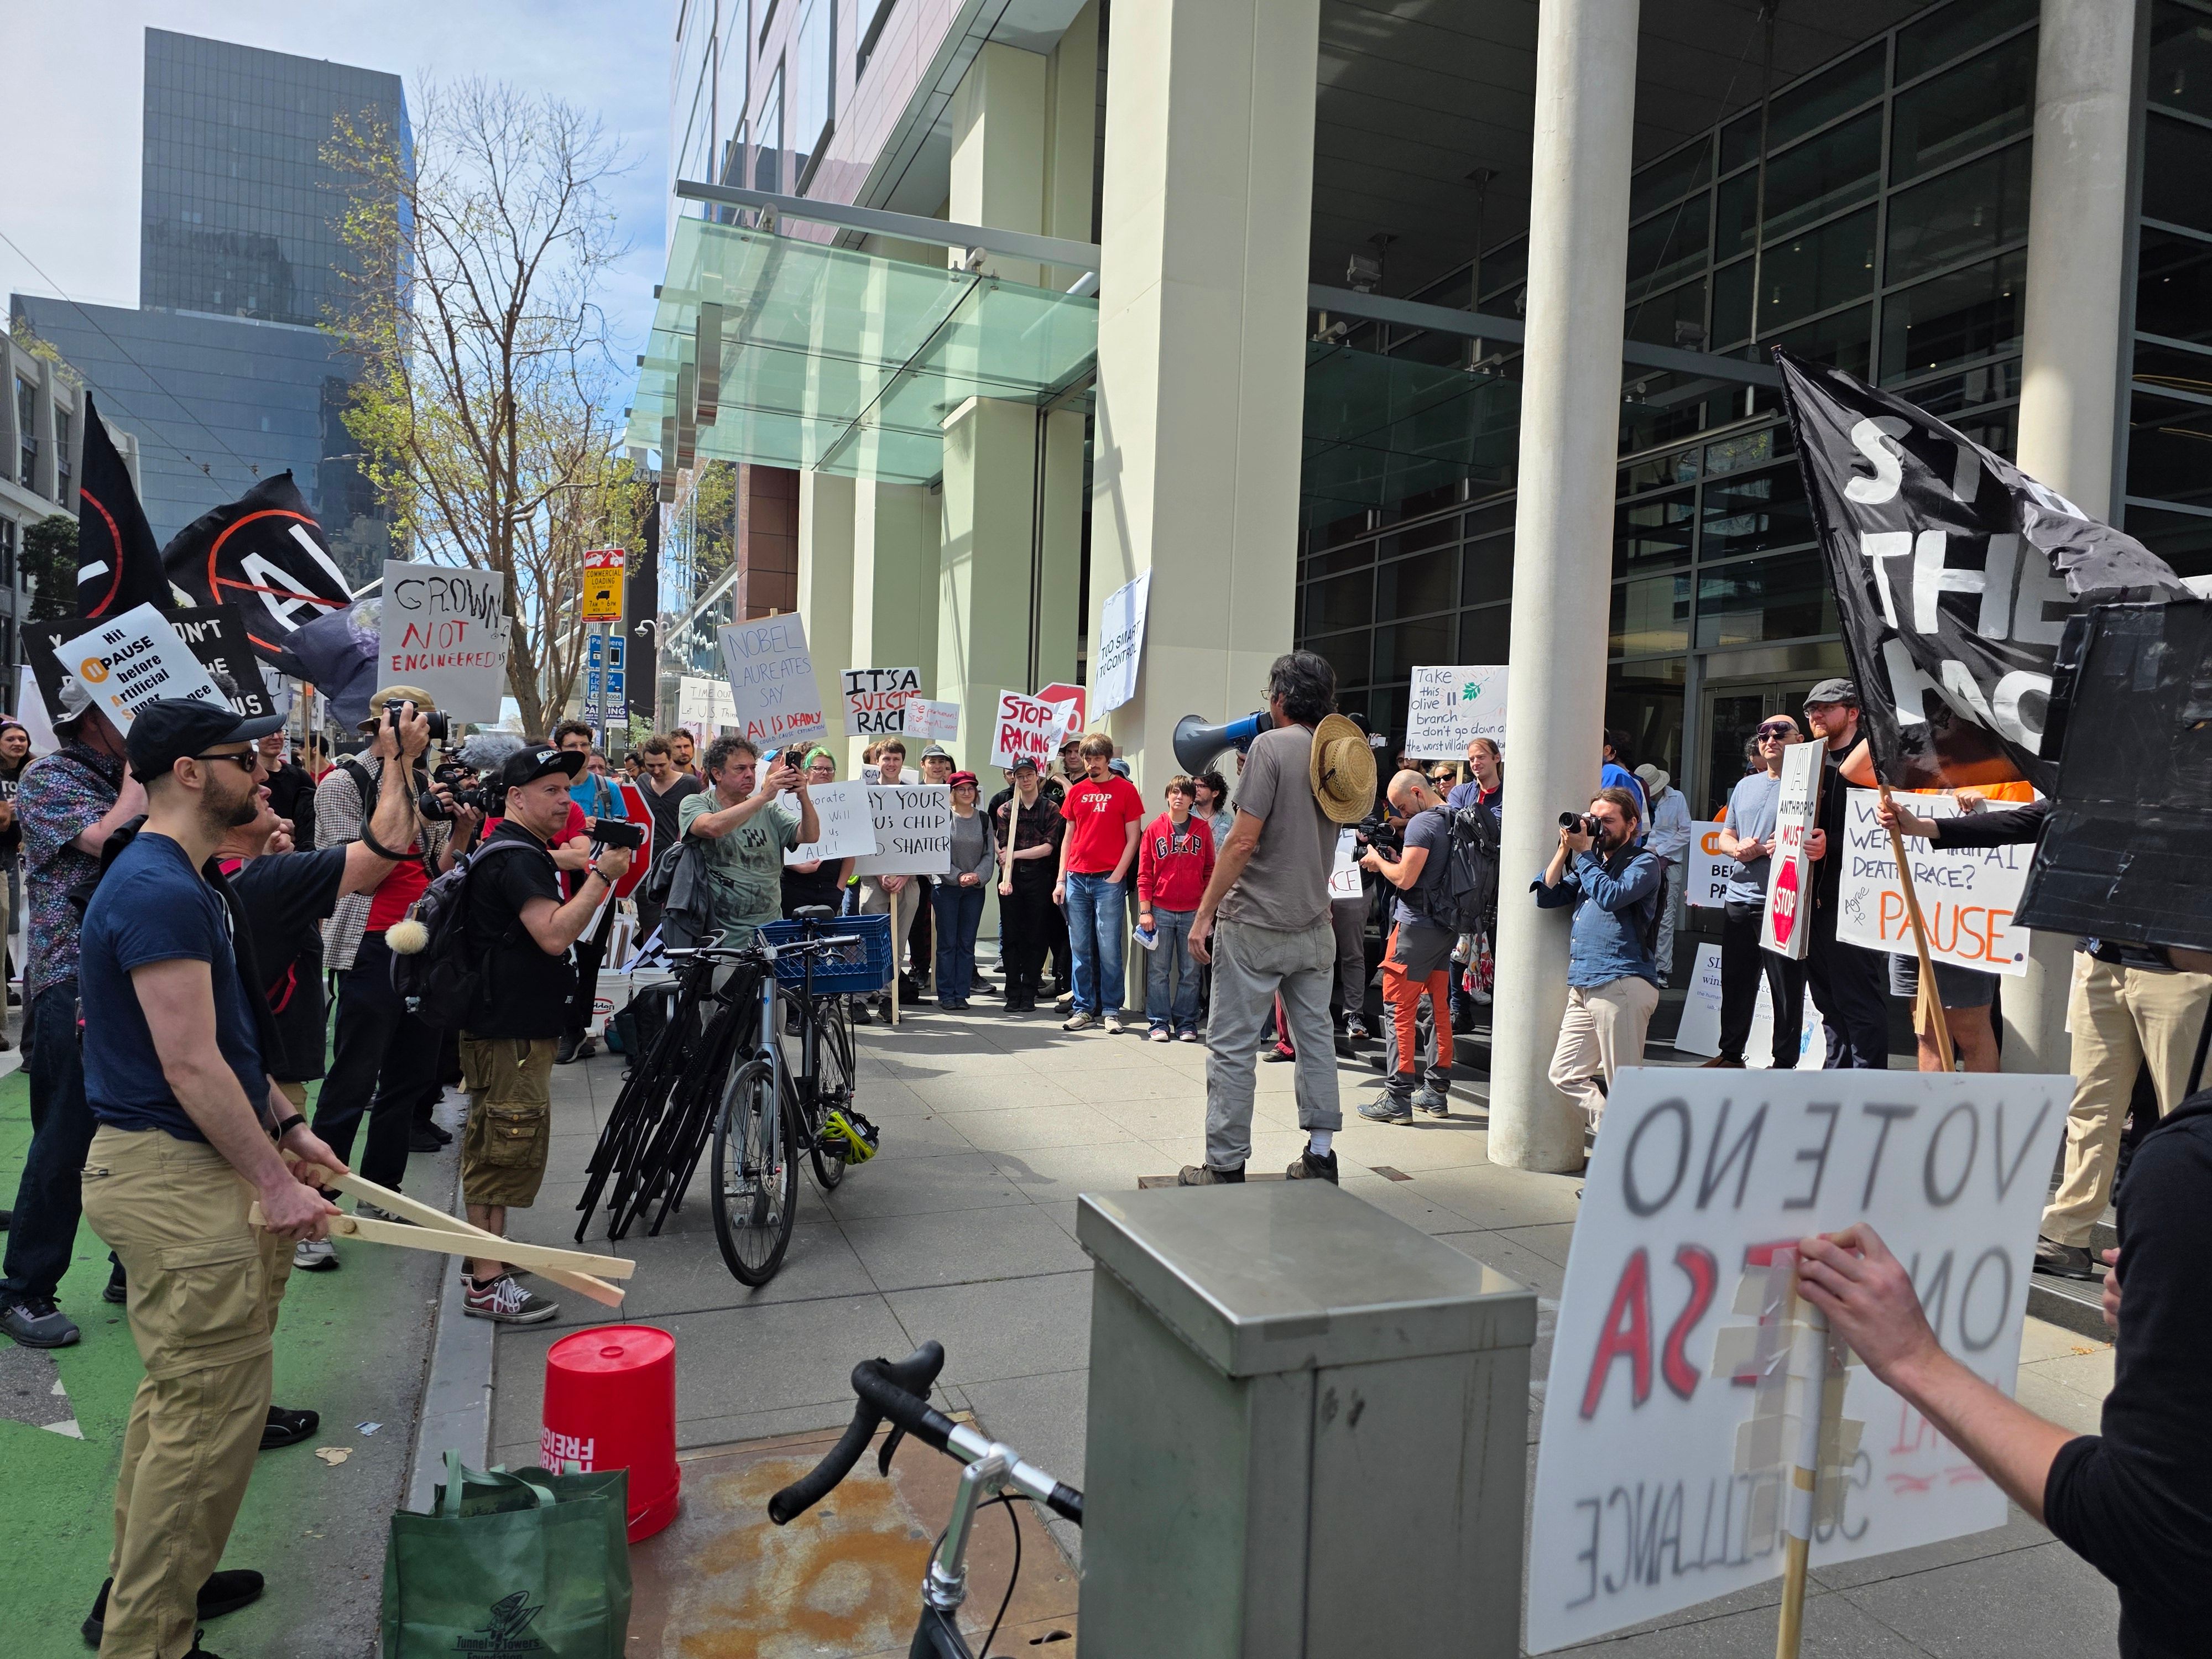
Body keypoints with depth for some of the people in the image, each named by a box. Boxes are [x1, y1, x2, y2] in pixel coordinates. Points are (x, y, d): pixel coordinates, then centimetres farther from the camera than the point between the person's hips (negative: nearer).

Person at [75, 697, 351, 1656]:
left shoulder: (182, 883, 13)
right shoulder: (162, 892, -20)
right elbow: (191, 1066, -23)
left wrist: (286, 1128, 16)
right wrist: (275, 1181, -18)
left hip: (170, 1171, 11)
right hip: (175, 1181, -11)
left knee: (178, 1392, 22)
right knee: (212, 1412, -2)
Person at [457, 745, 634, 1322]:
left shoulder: (510, 851, 17)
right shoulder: (518, 857, -18)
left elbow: (547, 933, 25)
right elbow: (554, 935, -29)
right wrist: (602, 875, -24)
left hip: (510, 1022, 11)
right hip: (511, 1029, -11)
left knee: (494, 1147, 19)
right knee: (510, 1145, -7)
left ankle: (486, 1255, 32)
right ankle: (487, 1284, -2)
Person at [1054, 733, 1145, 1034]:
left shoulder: (1125, 790, 1)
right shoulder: (1076, 792, 12)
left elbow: (1132, 839, 0)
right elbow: (1068, 838, 15)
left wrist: (1117, 877, -9)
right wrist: (1061, 880, 7)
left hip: (1108, 880, -4)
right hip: (1076, 879, 4)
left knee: (1109, 949, -2)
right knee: (1081, 949, 7)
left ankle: (1111, 1011, 6)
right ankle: (1084, 1009, 14)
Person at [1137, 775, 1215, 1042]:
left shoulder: (1202, 829, 6)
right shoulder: (1155, 829, 3)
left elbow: (1210, 870, 9)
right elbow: (1144, 873, 3)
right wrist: (1145, 910, -3)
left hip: (1193, 912, 1)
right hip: (1160, 910, -1)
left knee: (1190, 972, 5)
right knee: (1159, 971, 2)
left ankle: (1186, 1024, 13)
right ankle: (1159, 1023, 10)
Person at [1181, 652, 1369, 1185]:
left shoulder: (1272, 746, -13)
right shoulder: (1339, 752, 9)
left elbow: (1243, 841, -18)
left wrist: (1205, 912, -13)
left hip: (1255, 925, -7)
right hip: (1314, 926, 7)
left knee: (1232, 1047, 0)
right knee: (1315, 1037, 14)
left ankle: (1226, 1166, 5)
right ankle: (1321, 1155, 18)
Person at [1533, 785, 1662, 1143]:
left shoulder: (1643, 863, 0)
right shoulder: (1592, 863, 22)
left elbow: (1611, 896, -18)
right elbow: (1546, 896, 15)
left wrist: (1583, 853, -7)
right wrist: (1564, 851, 6)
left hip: (1621, 985, -8)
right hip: (1582, 987, 8)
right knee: (1566, 1075, 6)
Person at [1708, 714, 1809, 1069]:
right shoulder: (1745, 785, 18)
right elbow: (1724, 837, 20)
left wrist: (1774, 848, -23)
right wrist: (1739, 849, -2)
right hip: (1738, 899, 7)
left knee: (1786, 987, 0)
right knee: (1735, 982, 14)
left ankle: (1785, 1063, 8)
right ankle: (1730, 1053, 25)